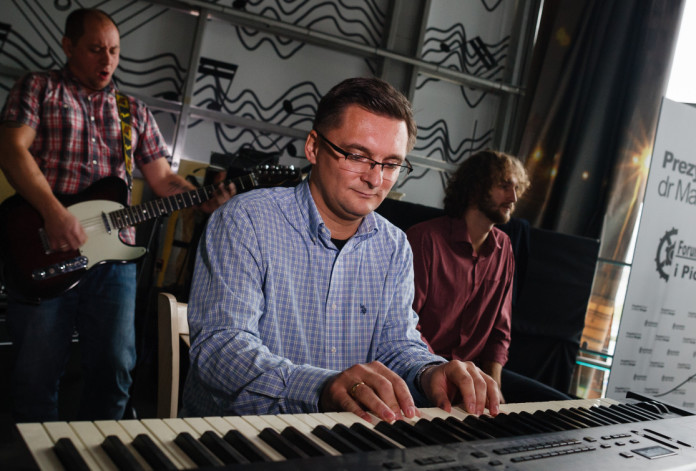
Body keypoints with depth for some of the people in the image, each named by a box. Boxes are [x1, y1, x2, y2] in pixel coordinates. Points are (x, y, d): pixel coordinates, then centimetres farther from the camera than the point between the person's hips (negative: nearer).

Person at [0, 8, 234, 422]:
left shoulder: (135, 112, 19)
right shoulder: (39, 88, 9)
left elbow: (162, 178, 17)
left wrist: (205, 199, -4)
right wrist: (54, 213, -19)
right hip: (45, 252, -3)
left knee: (114, 369, 5)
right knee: (38, 372, 1)